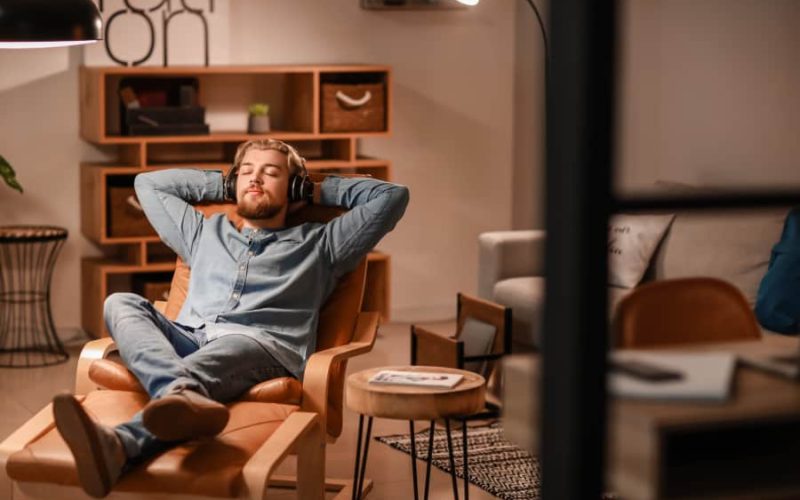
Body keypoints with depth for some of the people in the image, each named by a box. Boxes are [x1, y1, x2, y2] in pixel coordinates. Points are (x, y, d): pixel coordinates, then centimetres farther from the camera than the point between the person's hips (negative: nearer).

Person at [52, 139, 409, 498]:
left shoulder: (318, 244, 27)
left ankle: (119, 445, -71)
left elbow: (392, 196, 25)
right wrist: (224, 185, 44)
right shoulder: (205, 234, 38)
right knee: (121, 303, -25)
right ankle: (180, 395, -61)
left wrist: (317, 192, 32)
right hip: (189, 341, 4)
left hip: (264, 349, -4)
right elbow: (148, 183, 47)